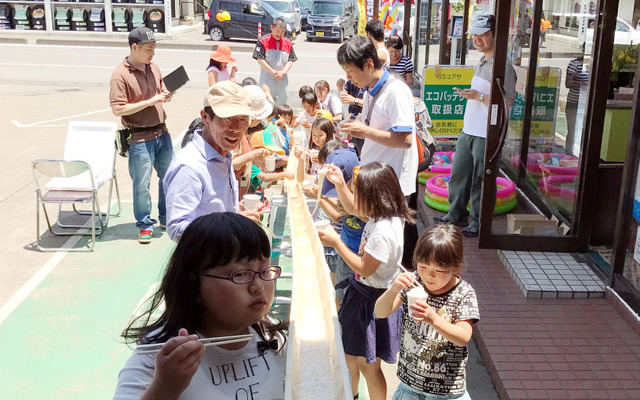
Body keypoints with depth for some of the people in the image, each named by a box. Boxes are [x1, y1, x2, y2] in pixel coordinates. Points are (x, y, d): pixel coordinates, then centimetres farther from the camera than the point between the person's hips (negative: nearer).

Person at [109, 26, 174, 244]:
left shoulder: (153, 68, 9)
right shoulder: (120, 75, -13)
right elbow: (118, 109, -19)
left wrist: (166, 95, -2)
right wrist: (150, 102, -20)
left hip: (162, 133, 7)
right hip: (139, 138, -7)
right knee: (141, 185, 1)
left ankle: (167, 218, 33)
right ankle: (145, 224, 17)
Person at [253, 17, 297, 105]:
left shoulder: (288, 43, 10)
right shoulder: (263, 41, -2)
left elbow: (290, 60, 7)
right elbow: (260, 60, -7)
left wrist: (283, 72, -11)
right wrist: (274, 72, -12)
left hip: (282, 79, 3)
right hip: (267, 79, -3)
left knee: (281, 101, 6)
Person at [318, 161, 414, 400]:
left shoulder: (383, 232, -31)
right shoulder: (382, 215, -3)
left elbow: (364, 268, -24)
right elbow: (354, 208, 16)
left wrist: (336, 243, -22)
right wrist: (340, 184, 4)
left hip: (372, 300, -10)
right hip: (362, 291, 10)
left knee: (368, 364, 6)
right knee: (349, 354, 26)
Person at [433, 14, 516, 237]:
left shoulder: (502, 66, -16)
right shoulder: (480, 64, 14)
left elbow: (508, 100, -22)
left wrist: (479, 96, -23)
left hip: (486, 135, -9)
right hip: (468, 131, 9)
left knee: (480, 179, 1)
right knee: (458, 173, 16)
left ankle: (478, 222, 15)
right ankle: (457, 214, 31)